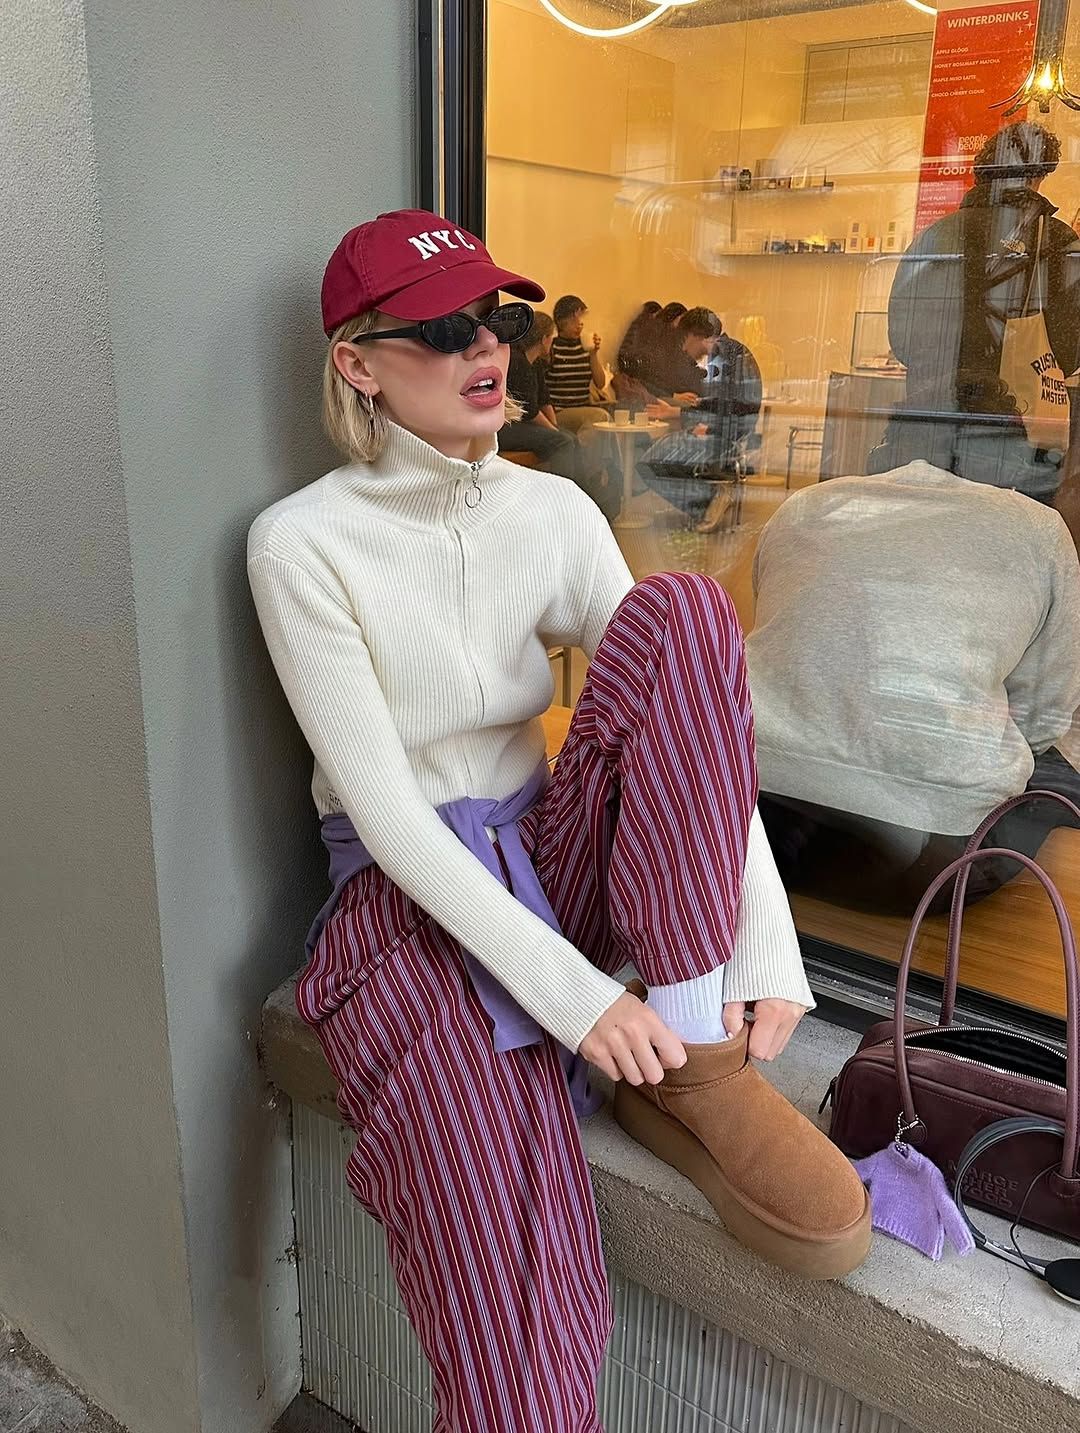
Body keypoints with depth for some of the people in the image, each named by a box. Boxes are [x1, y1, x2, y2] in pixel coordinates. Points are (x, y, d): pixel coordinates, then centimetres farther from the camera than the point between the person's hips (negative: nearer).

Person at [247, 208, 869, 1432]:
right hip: (411, 909, -4)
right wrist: (573, 992, -23)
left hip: (550, 865, 5)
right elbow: (386, 814, -17)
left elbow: (699, 726, -6)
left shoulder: (551, 512, 2)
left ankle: (697, 1067, -20)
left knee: (681, 606, -23)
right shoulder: (304, 542, -11)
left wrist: (769, 953, -16)